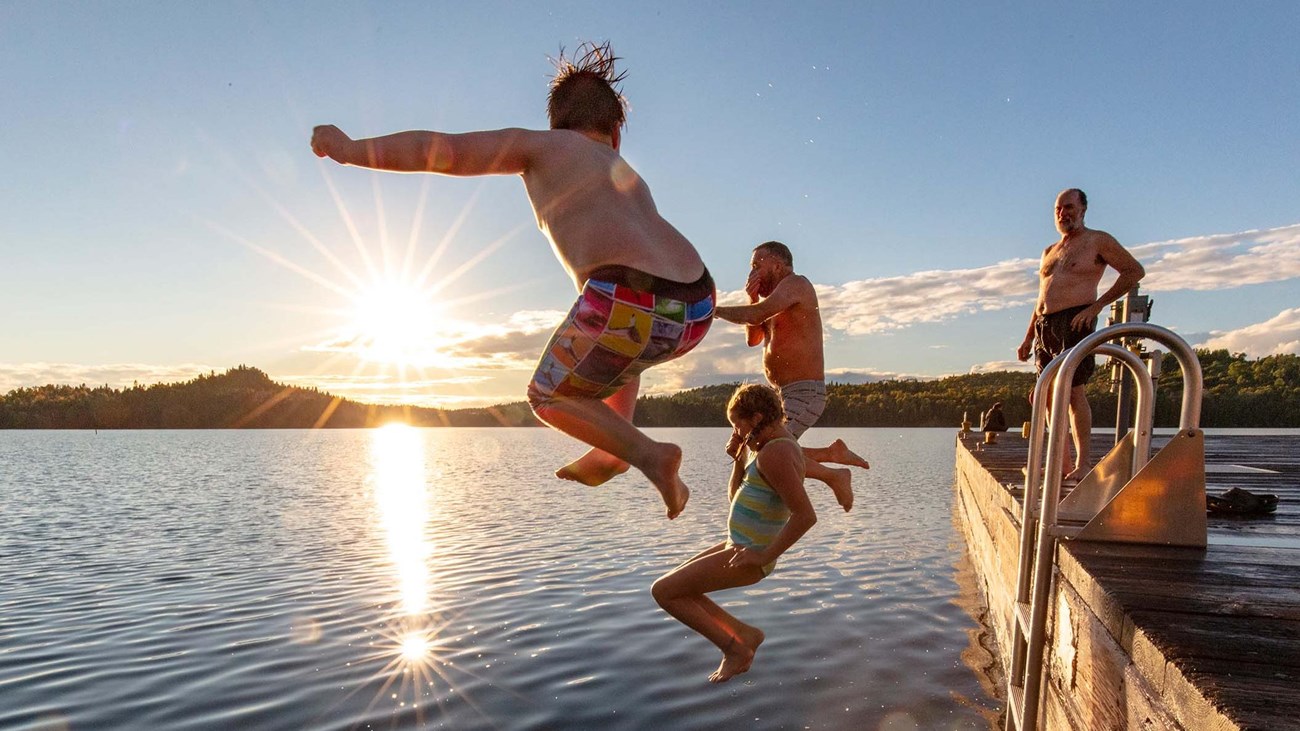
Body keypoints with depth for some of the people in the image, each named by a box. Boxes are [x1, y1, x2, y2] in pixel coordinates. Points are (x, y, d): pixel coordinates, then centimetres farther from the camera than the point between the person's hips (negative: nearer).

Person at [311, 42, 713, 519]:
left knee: (549, 397, 20)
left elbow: (442, 150, 7)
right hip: (695, 309, 7)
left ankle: (647, 452, 3)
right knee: (622, 348, 41)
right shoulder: (624, 174, 34)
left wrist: (352, 150, 18)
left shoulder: (541, 145, 16)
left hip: (628, 301, -6)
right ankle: (611, 452, 24)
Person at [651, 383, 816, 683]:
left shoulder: (774, 454, -23)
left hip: (746, 558, -10)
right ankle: (744, 633, 16)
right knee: (673, 586, 17)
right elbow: (736, 497, 16)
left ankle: (734, 648, 5)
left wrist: (765, 555, -23)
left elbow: (806, 515, -30)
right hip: (738, 546, 10)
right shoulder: (776, 443, 10)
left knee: (662, 591, -3)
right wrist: (739, 458, 1)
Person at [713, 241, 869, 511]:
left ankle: (834, 476, -6)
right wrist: (753, 298, 7)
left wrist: (714, 310, -12)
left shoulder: (796, 283, -9)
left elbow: (756, 316, -23)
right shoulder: (779, 302, 20)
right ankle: (832, 452, 13)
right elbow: (753, 338, 18)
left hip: (804, 394, -10)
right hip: (786, 396, 10)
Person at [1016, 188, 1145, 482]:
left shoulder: (1098, 241, 4)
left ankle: (1083, 462, -9)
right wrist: (1028, 337, 19)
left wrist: (1097, 304, -8)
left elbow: (1135, 271, -1)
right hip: (1044, 326, 7)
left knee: (1073, 391, -13)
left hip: (1074, 321, -7)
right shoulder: (1049, 252, 23)